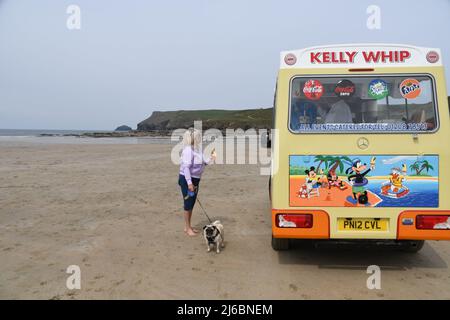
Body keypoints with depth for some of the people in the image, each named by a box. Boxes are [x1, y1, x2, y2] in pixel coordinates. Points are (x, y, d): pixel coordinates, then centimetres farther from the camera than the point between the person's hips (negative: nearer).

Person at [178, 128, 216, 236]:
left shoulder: (197, 150, 8)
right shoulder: (188, 150, -19)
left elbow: (204, 163, 14)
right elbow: (186, 167, -23)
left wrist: (211, 157, 1)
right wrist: (189, 183, -25)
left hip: (195, 179, 9)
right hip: (187, 179, -9)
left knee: (192, 204, 15)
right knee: (188, 204, 0)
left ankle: (188, 226, 28)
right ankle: (187, 228, 13)